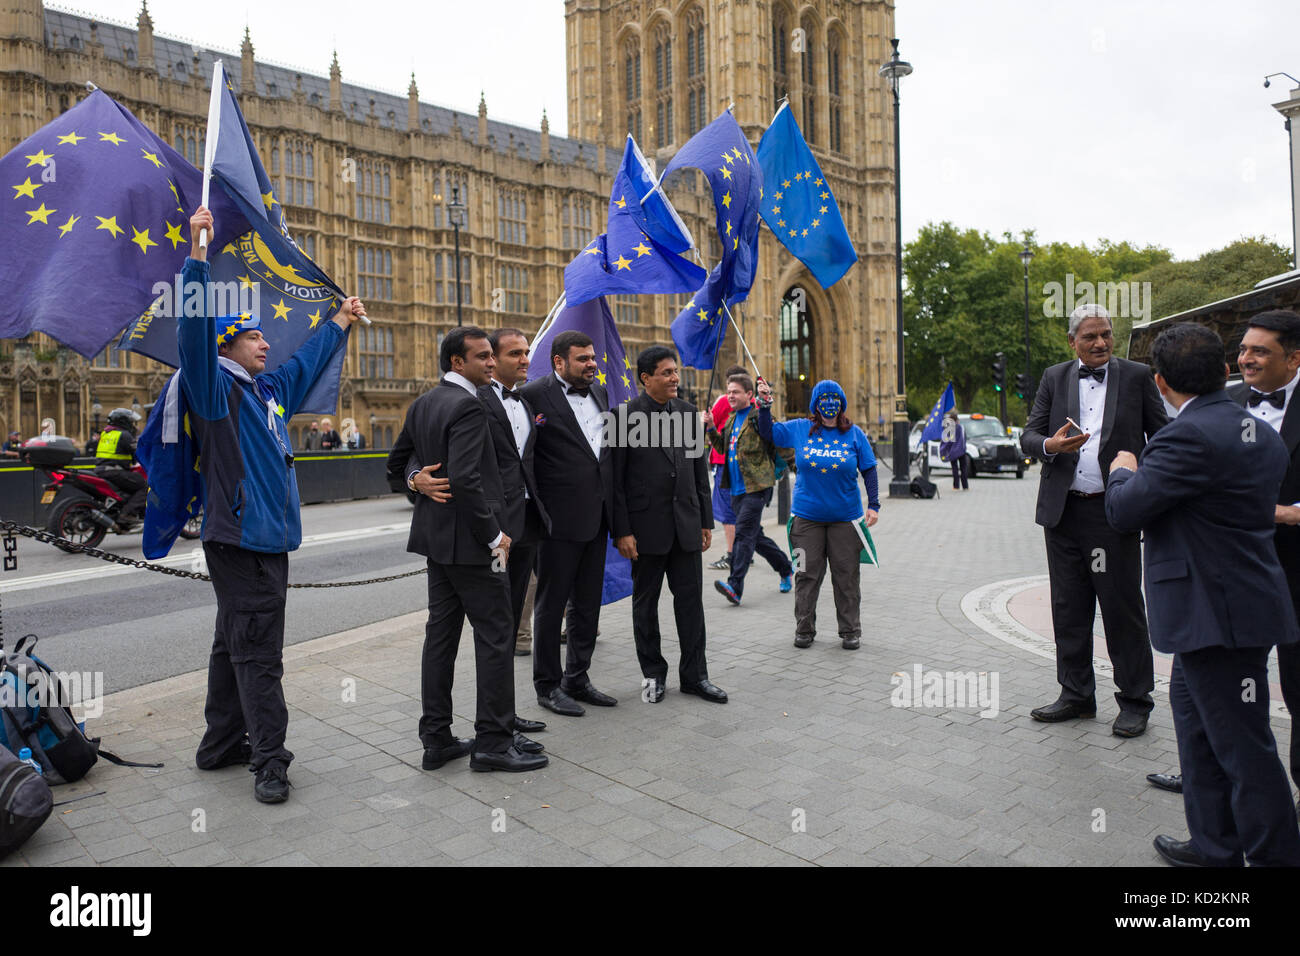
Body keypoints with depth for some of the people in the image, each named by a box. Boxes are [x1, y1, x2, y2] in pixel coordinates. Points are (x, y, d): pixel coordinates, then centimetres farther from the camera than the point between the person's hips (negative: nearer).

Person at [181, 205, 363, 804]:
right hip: (239, 539, -9)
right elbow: (195, 328, -22)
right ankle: (269, 760, 0)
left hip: (269, 538, 9)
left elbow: (309, 361, 33)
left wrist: (340, 321, 43)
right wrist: (198, 252, -29)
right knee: (257, 652, -7)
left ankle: (222, 744, 29)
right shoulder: (215, 389, -7)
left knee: (236, 644, 17)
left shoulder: (270, 389, 17)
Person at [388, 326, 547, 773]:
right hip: (469, 539, -10)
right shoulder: (468, 406, -18)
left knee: (441, 634, 13)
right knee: (495, 637, 0)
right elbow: (465, 479, -26)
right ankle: (493, 741, 7)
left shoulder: (422, 404, 12)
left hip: (437, 535, 10)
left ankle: (436, 738, 21)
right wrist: (494, 536, -18)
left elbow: (398, 460, 21)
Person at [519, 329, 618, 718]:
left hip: (596, 517, 7)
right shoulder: (534, 396, -11)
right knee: (551, 604, 6)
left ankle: (578, 678, 29)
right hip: (560, 519, -7)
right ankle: (548, 685, 19)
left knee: (588, 604, 15)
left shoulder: (600, 392, 12)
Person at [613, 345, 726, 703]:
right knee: (645, 602, 9)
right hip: (647, 524, -4)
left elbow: (699, 469, 12)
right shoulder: (625, 415, -8)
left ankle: (694, 675, 19)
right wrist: (621, 531, -12)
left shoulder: (688, 412, 7)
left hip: (686, 523, 4)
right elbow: (615, 479, -8)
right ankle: (653, 674, 24)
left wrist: (706, 521, 9)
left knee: (690, 599, 8)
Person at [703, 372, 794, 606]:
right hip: (737, 489, 8)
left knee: (743, 534, -13)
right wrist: (711, 428, 9)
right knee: (755, 536, 15)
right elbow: (723, 448, 23)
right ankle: (786, 569, 33)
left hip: (756, 487, -8)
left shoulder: (759, 417, -9)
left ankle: (735, 586, -15)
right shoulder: (732, 419, 16)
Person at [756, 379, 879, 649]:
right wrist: (765, 405, 2)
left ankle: (850, 631, 17)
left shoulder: (855, 434, 2)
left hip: (845, 517, 0)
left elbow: (869, 471, 5)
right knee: (807, 575, 6)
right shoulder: (799, 429, 3)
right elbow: (767, 433, 14)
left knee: (847, 576, 5)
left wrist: (873, 505, -2)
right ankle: (804, 629, 17)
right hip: (807, 516, 1)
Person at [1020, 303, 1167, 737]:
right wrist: (1050, 445, -16)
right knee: (1069, 609, 10)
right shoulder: (1054, 378, 9)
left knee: (1123, 609, 0)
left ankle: (1135, 701, 14)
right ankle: (1076, 694, 23)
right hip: (1063, 511, 3)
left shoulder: (1137, 376, 3)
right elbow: (1028, 435, 6)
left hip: (1114, 511, -3)